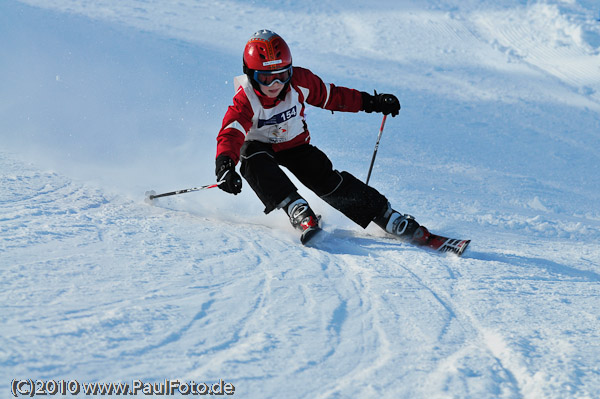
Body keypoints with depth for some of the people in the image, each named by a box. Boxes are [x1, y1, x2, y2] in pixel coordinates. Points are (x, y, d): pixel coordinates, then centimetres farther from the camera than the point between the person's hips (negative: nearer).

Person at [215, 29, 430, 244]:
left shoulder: (299, 81, -20)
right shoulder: (246, 100, -29)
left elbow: (331, 96, -3)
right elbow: (230, 135, -41)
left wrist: (371, 102, -3)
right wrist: (225, 166, -61)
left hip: (295, 144, 1)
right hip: (259, 147, -1)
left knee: (327, 180, -19)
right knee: (254, 160, -36)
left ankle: (387, 217, -14)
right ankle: (297, 210, -42)